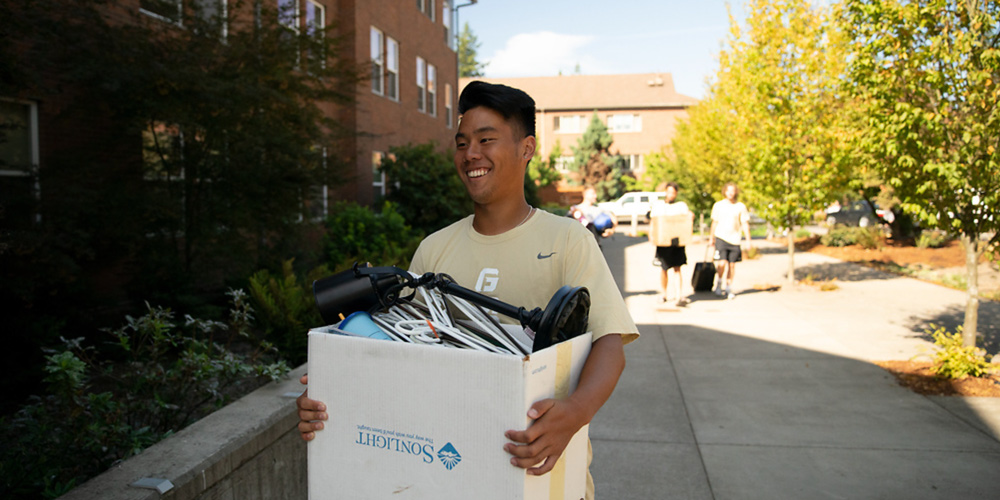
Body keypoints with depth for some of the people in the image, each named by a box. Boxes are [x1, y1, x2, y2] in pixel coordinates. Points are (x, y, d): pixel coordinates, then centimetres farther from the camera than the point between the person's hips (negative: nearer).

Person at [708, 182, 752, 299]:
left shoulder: (741, 206, 4)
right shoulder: (718, 205, 5)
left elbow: (745, 224, 5)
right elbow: (714, 223, 12)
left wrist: (748, 240, 1)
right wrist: (711, 238, 13)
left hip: (734, 240, 1)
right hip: (721, 238, -1)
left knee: (732, 264, 4)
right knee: (722, 263, -12)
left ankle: (728, 288, 18)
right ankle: (720, 283, 14)